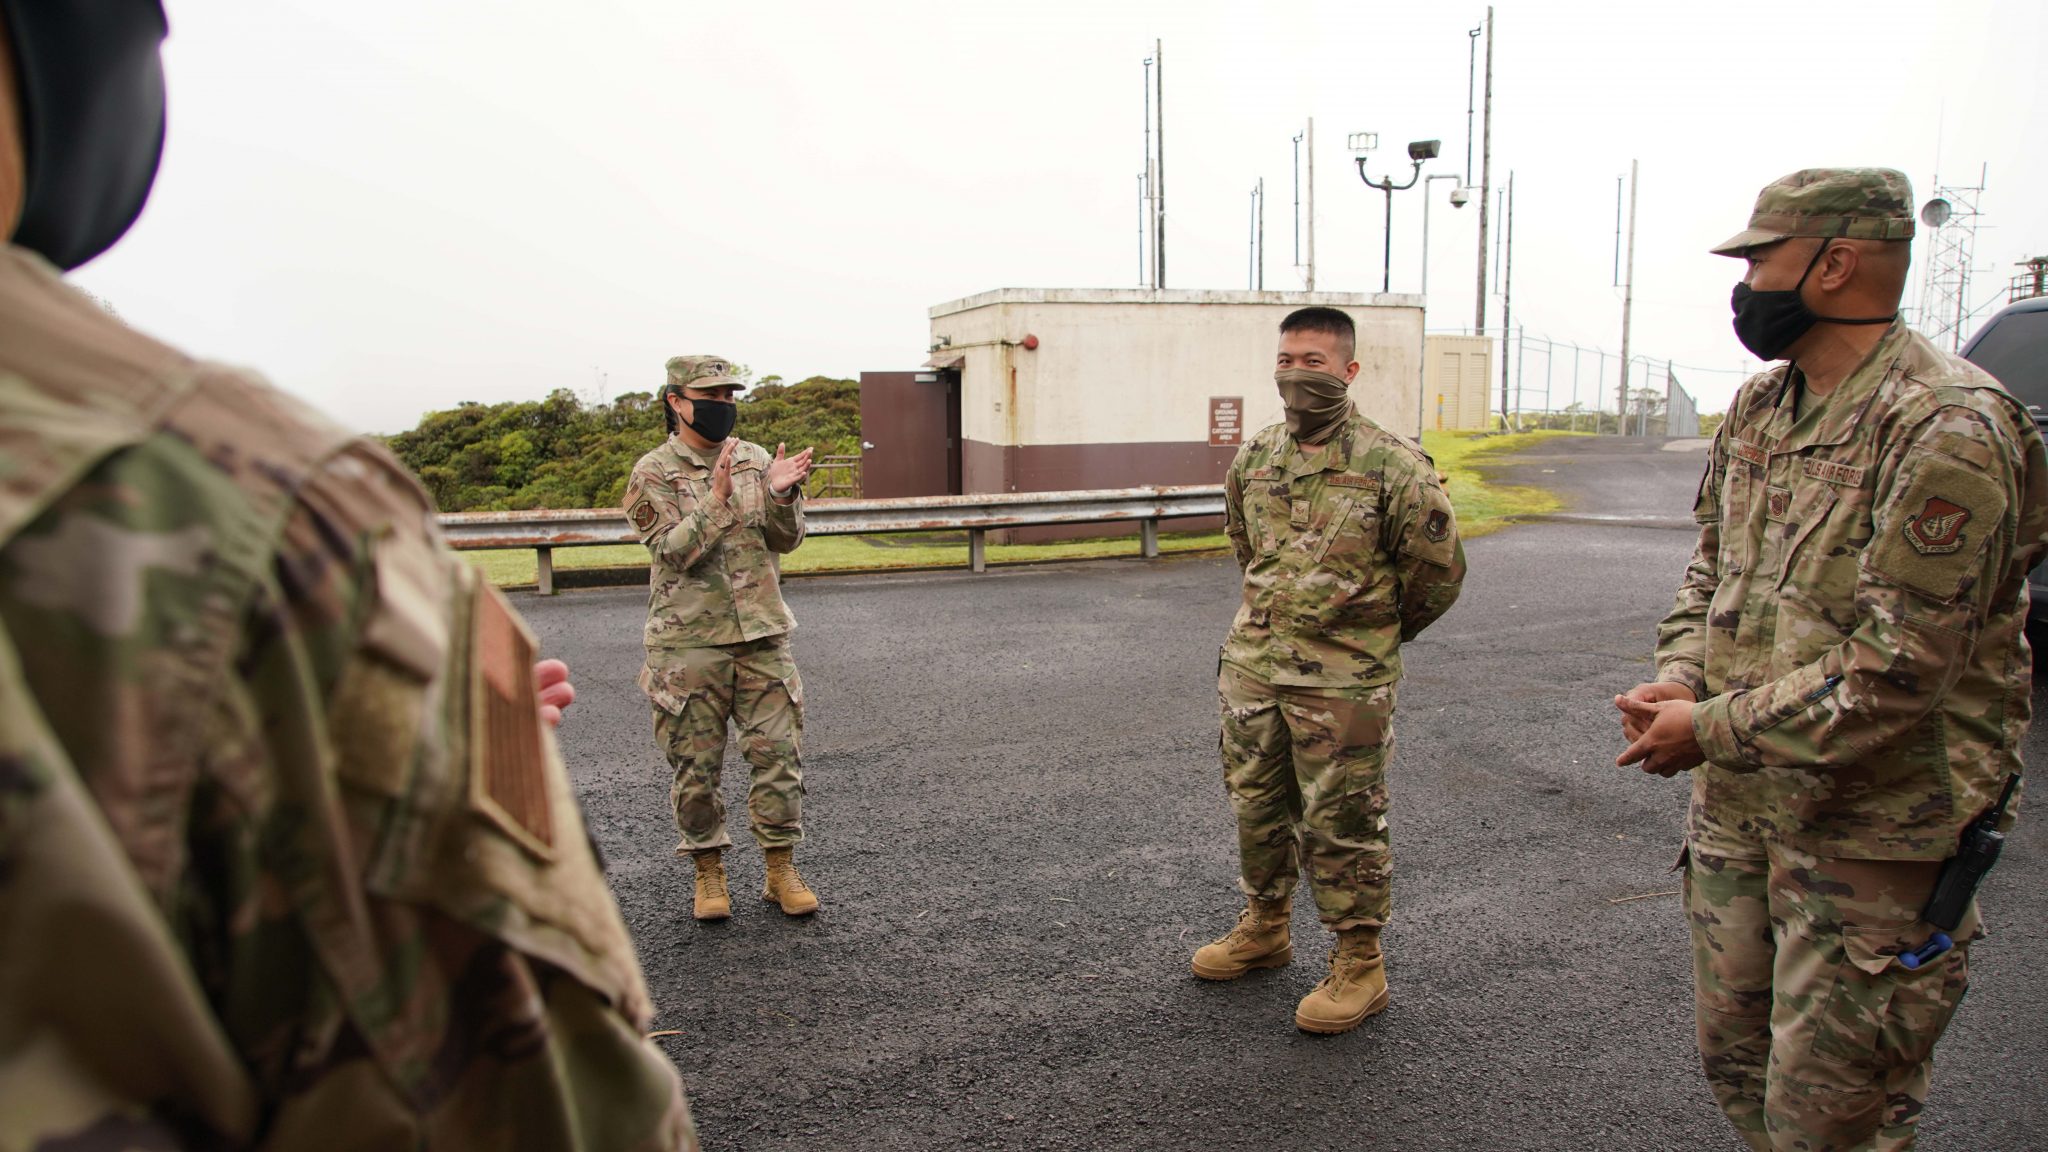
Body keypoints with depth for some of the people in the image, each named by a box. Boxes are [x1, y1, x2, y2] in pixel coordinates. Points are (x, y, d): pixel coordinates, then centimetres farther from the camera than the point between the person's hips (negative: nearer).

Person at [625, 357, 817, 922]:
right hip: (689, 642, -3)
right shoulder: (653, 473, -2)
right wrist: (718, 498, -22)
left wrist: (781, 495, -15)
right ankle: (708, 873, 22)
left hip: (761, 636, 3)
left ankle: (781, 869, 17)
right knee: (696, 765, 6)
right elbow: (676, 551, -13)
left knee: (779, 754, 3)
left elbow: (785, 540, 4)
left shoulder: (756, 460, 8)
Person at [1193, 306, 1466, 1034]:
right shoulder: (1253, 460, 5)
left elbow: (1439, 569, -3)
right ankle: (1264, 931, 37)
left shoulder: (1392, 467, -12)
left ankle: (1359, 966, 19)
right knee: (1257, 806, 17)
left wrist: (1375, 633, 8)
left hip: (1344, 681, -6)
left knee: (1342, 824, 3)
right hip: (1252, 665, 6)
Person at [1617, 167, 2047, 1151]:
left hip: (1868, 837, -7)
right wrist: (1679, 676, -3)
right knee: (1733, 1058, 21)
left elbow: (1892, 674, -24)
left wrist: (1709, 729, -17)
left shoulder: (1948, 429, -20)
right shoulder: (1757, 407, 7)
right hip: (1736, 809, 8)